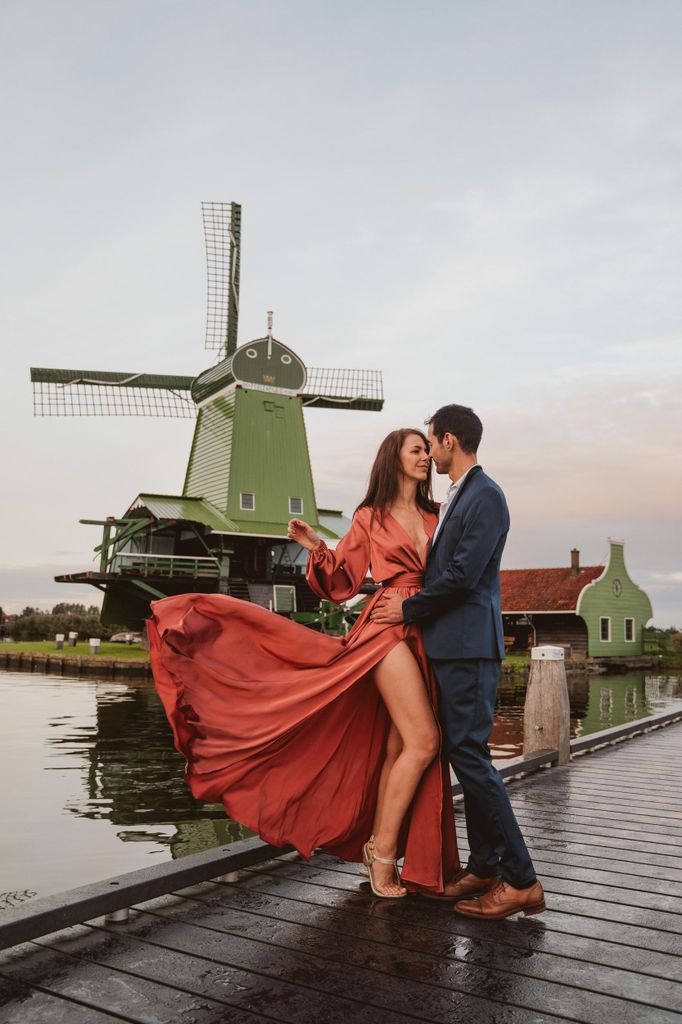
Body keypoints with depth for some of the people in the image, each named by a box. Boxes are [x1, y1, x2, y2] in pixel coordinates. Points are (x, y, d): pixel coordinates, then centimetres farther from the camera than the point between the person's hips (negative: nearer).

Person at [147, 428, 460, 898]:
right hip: (389, 628, -5)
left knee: (397, 746, 6)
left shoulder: (436, 518, 17)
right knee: (422, 741, -13)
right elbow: (343, 582, 4)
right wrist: (318, 548, -9)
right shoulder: (370, 517, 6)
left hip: (427, 637, 5)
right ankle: (383, 850, -1)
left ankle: (378, 849, 16)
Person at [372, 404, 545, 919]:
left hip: (468, 647, -10)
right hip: (449, 645, 10)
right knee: (466, 755, 12)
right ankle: (485, 867, 22)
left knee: (470, 755, -10)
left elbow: (463, 575, -18)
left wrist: (408, 609, -8)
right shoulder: (456, 498, 18)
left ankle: (521, 880, -2)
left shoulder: (486, 496, -12)